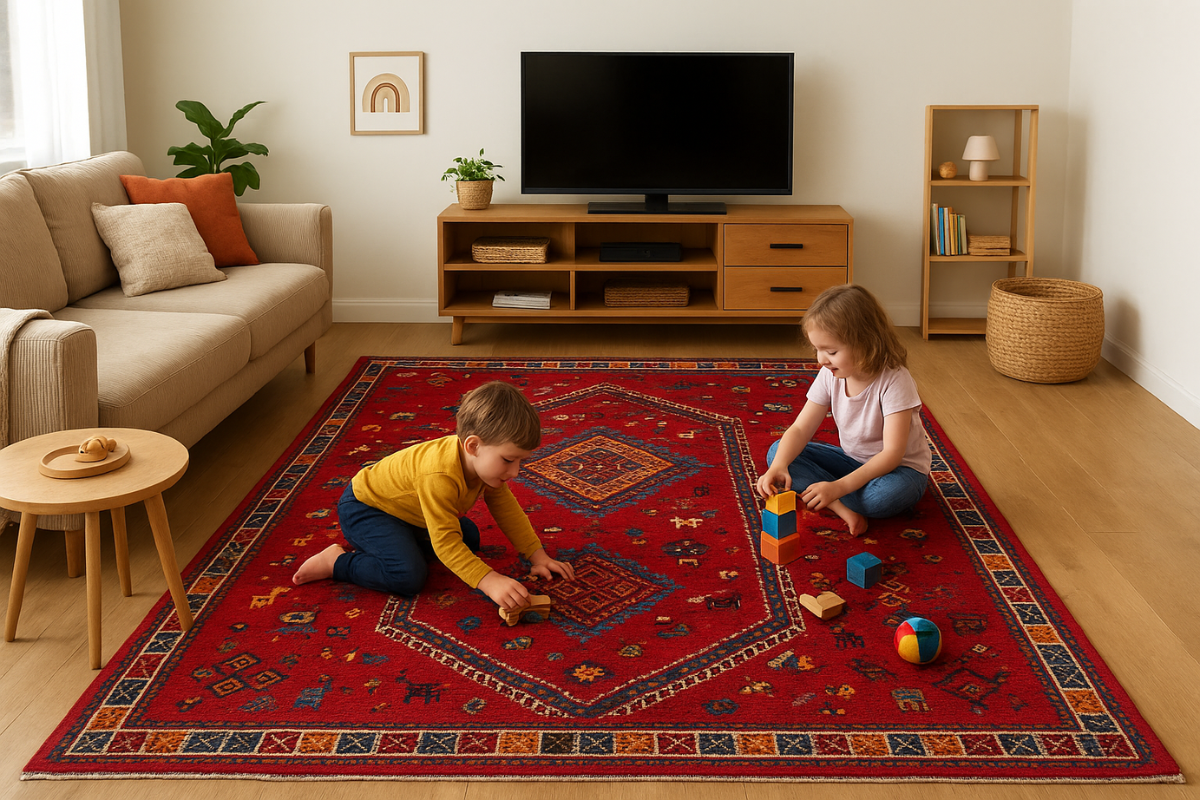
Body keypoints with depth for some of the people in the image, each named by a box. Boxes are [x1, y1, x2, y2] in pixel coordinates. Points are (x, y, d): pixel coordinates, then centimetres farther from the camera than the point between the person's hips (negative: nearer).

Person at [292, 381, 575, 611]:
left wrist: (538, 555, -1)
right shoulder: (440, 475, -40)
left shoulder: (487, 460, -13)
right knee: (409, 576, -27)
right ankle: (337, 562, -8)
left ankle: (394, 542, 13)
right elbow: (445, 543, -40)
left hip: (403, 509, 9)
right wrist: (490, 582, -47)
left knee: (469, 537, 12)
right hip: (362, 507, -9)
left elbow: (507, 509, 1)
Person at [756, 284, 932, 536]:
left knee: (888, 493, -42)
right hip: (852, 460, 6)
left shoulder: (895, 381, -27)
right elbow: (800, 429, -11)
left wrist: (838, 487, -42)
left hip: (901, 468, -6)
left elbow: (892, 453, -33)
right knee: (777, 452, -11)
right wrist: (778, 467, -33)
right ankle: (844, 506, -24)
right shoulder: (830, 375, -10)